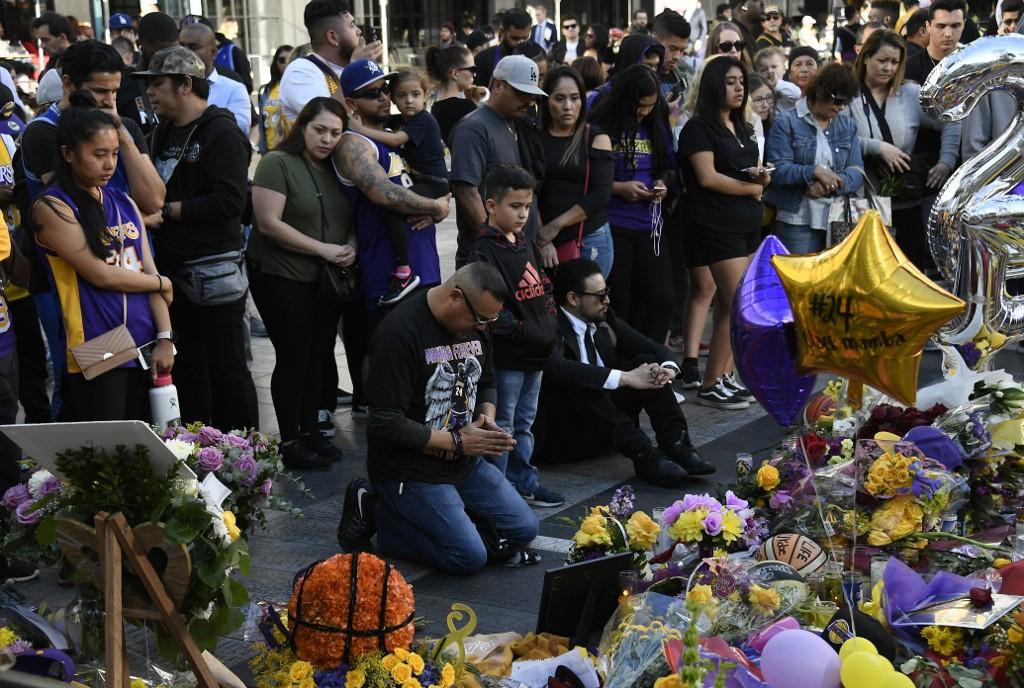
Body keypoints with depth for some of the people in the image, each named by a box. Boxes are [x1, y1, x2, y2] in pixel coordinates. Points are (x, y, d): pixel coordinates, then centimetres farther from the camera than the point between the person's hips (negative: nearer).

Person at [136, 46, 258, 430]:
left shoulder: (221, 133, -11)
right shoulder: (163, 132, 15)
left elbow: (228, 201, -22)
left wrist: (167, 210, -17)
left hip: (213, 269, -8)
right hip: (173, 268, 8)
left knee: (226, 368, -1)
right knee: (188, 368, 15)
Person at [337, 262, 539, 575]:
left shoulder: (475, 324, 2)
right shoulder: (399, 332, -23)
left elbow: (486, 384, 20)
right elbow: (386, 424, -24)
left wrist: (488, 419, -3)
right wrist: (458, 441, -19)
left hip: (465, 463, 8)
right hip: (410, 471, -8)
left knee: (524, 530, 5)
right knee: (470, 557, -16)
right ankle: (379, 515, 1)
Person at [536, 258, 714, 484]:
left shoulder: (605, 319, 7)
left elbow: (657, 349, 9)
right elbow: (558, 369, -36)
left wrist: (668, 369, -16)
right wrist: (625, 377, -35)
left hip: (607, 429, 7)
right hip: (563, 435, -7)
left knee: (647, 362, -8)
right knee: (576, 387, -33)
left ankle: (676, 446, -22)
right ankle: (644, 455, -38)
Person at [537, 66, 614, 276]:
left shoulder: (596, 138, 3)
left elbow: (600, 194, -7)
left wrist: (556, 225, -13)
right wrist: (541, 237, -11)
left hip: (590, 241, -1)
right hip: (543, 242, 1)